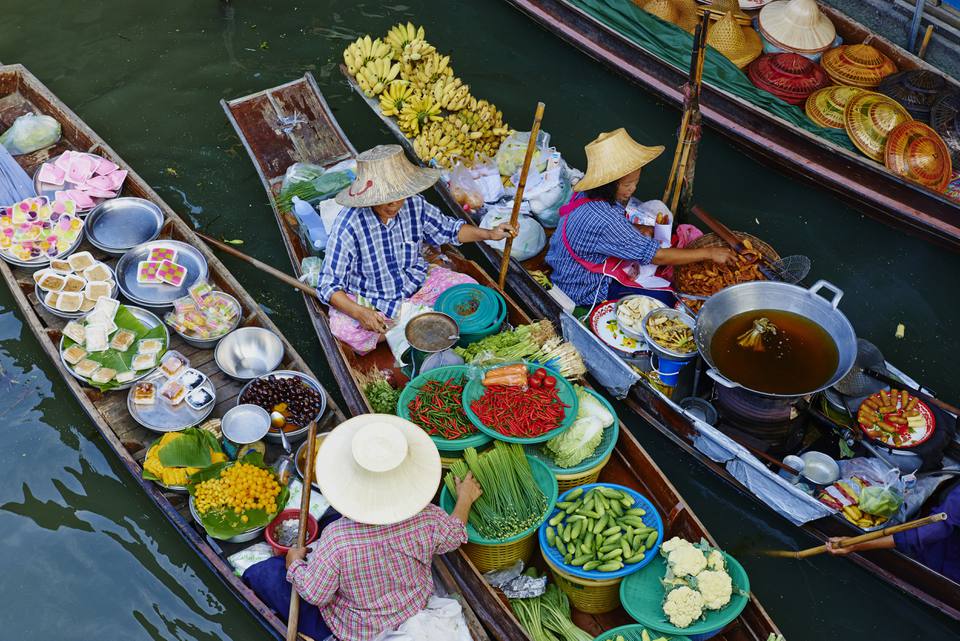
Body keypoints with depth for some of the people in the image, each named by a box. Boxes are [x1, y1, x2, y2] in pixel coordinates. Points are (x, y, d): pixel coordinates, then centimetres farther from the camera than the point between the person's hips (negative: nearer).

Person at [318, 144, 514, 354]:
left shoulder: (414, 205, -13)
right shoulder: (348, 225, -27)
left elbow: (448, 230, 7)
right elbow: (329, 285, -23)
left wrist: (489, 234, -6)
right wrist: (359, 312, -39)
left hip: (415, 284, 4)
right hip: (369, 300, -4)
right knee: (343, 328, -34)